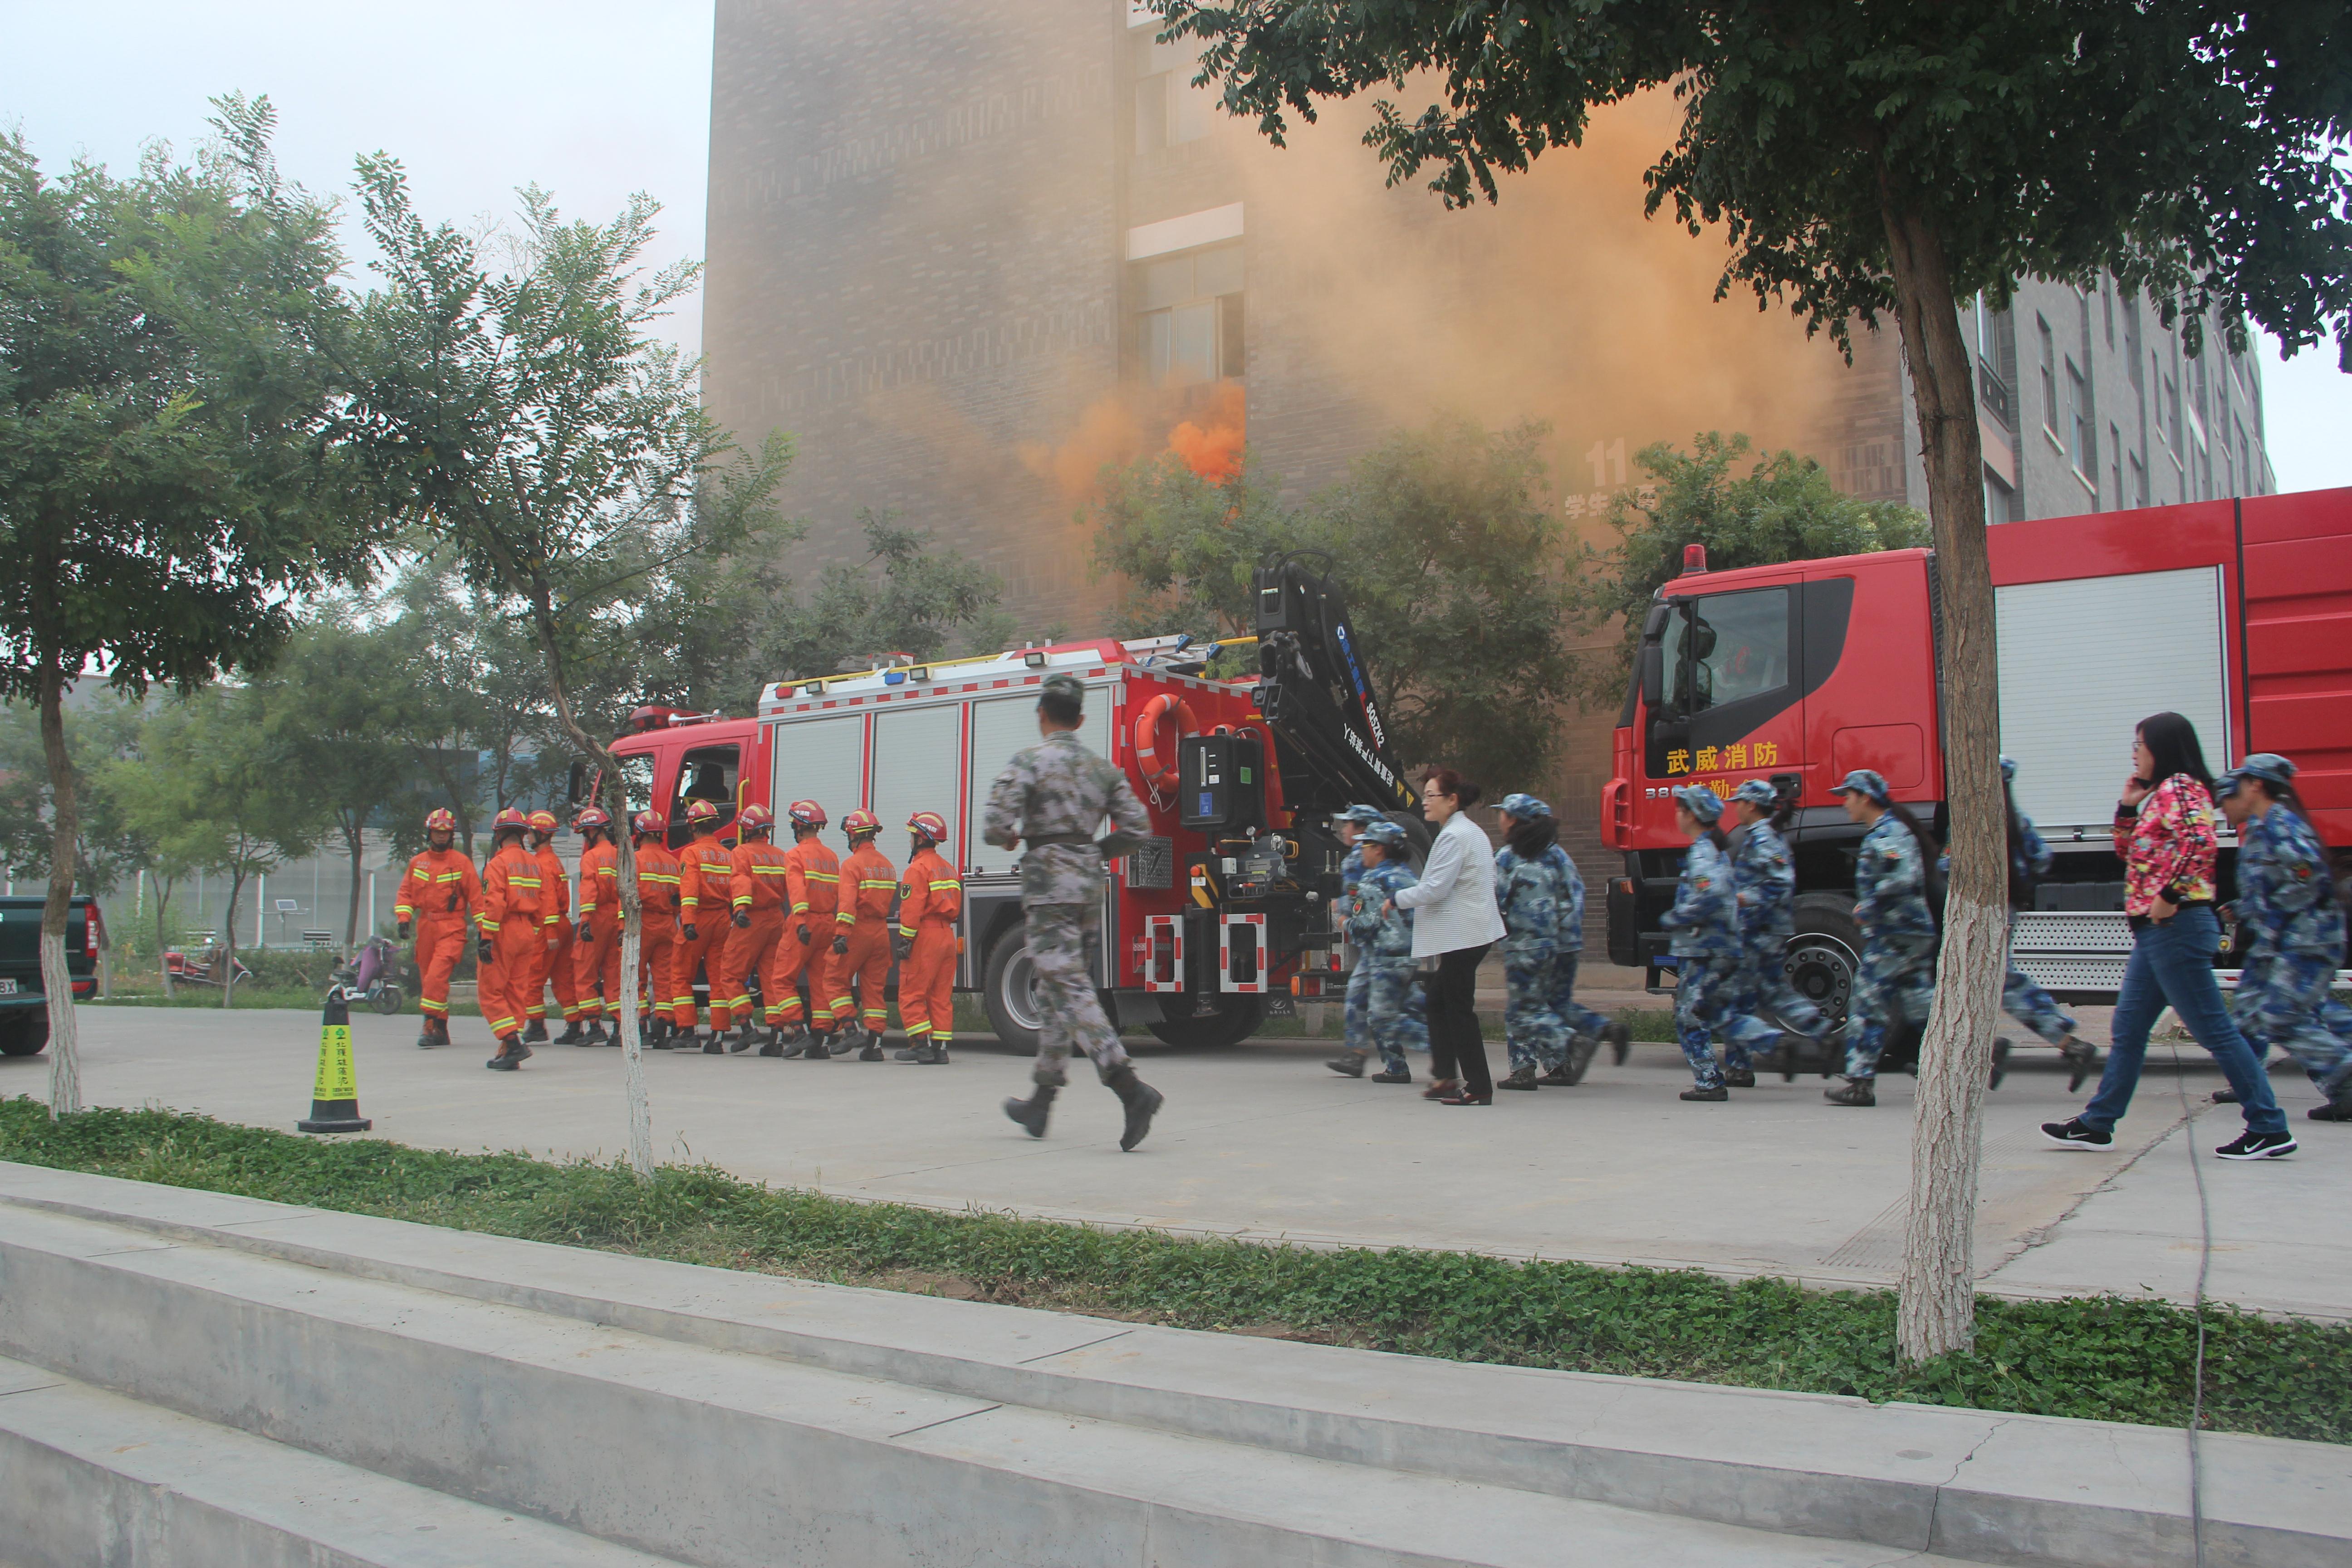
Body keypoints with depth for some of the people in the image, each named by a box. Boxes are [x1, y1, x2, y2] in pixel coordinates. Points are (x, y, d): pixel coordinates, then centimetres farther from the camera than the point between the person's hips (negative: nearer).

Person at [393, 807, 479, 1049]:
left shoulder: (462, 862, 1)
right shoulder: (417, 862, 12)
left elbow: (475, 895, 1)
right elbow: (406, 893, 13)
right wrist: (403, 918, -3)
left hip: (452, 928, -5)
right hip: (425, 927, 5)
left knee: (438, 975, -19)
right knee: (428, 978, 8)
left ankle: (431, 1025, -18)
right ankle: (440, 1031, 17)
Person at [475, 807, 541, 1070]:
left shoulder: (499, 863, -10)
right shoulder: (534, 863, 12)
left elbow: (494, 903, -19)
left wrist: (485, 937, -18)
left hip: (503, 932, -7)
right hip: (528, 933, 7)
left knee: (491, 992, 0)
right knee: (516, 993, 10)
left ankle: (514, 1041, -13)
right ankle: (508, 1053, 11)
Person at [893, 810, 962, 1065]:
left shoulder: (919, 868, -11)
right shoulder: (948, 868, 17)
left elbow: (912, 909, -17)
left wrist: (905, 940, -15)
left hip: (924, 938, -8)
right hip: (947, 936, 8)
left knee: (912, 994, -2)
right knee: (941, 996, 8)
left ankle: (921, 1044, -7)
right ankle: (940, 1047, 7)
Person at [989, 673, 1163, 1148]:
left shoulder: (1029, 761, -6)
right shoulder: (1102, 767, 11)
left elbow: (996, 827, -15)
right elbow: (1137, 826, 6)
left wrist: (1011, 839, 7)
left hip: (1049, 886, -7)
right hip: (1090, 886, 7)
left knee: (1071, 993, -11)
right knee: (1056, 993, 15)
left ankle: (1131, 1089, -26)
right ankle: (1040, 1102, 24)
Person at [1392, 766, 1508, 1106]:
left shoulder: (1454, 836, -16)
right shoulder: (1471, 831, 16)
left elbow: (1435, 889, -22)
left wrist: (1396, 900, -8)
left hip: (1461, 934, -11)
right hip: (1469, 931, 11)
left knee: (1459, 1008, -5)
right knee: (1439, 999, 15)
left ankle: (1478, 1087, -2)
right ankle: (1445, 1077, 19)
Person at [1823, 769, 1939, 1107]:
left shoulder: (1888, 834, -14)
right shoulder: (1883, 832, 18)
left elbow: (1901, 880, -27)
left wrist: (1868, 912, -18)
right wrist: (1868, 905, 15)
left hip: (1894, 936, -10)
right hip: (1914, 931, 10)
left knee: (1868, 1006, -5)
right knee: (1921, 1006, 10)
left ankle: (1860, 1082, -2)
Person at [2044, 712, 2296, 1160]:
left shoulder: (2180, 788, -11)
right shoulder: (2161, 795, 19)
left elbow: (2201, 843, -28)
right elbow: (2133, 854, 26)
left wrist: (2168, 896, -24)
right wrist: (2127, 808, 15)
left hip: (2175, 926, -11)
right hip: (2156, 931, 11)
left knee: (2214, 1029, -6)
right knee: (2127, 1028, 12)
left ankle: (2269, 1128, 1)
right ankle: (2096, 1124, 18)